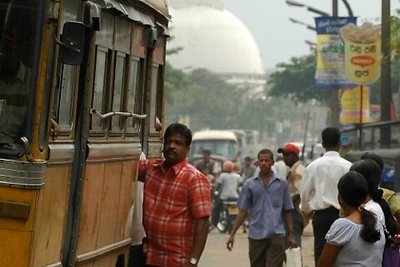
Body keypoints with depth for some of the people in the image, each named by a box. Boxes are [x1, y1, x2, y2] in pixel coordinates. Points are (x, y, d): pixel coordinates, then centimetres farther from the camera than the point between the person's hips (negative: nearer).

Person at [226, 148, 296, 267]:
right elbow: (243, 211, 6)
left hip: (276, 235, -1)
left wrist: (290, 234, 3)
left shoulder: (282, 184, 5)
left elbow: (287, 211, 8)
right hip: (256, 235, 2)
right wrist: (232, 234, 0)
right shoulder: (249, 184, 6)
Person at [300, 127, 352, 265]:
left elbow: (304, 191, 4)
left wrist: (306, 210, 24)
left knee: (321, 254, 5)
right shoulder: (347, 166, -8)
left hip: (321, 215, 1)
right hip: (342, 214, -1)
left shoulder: (313, 166, -2)